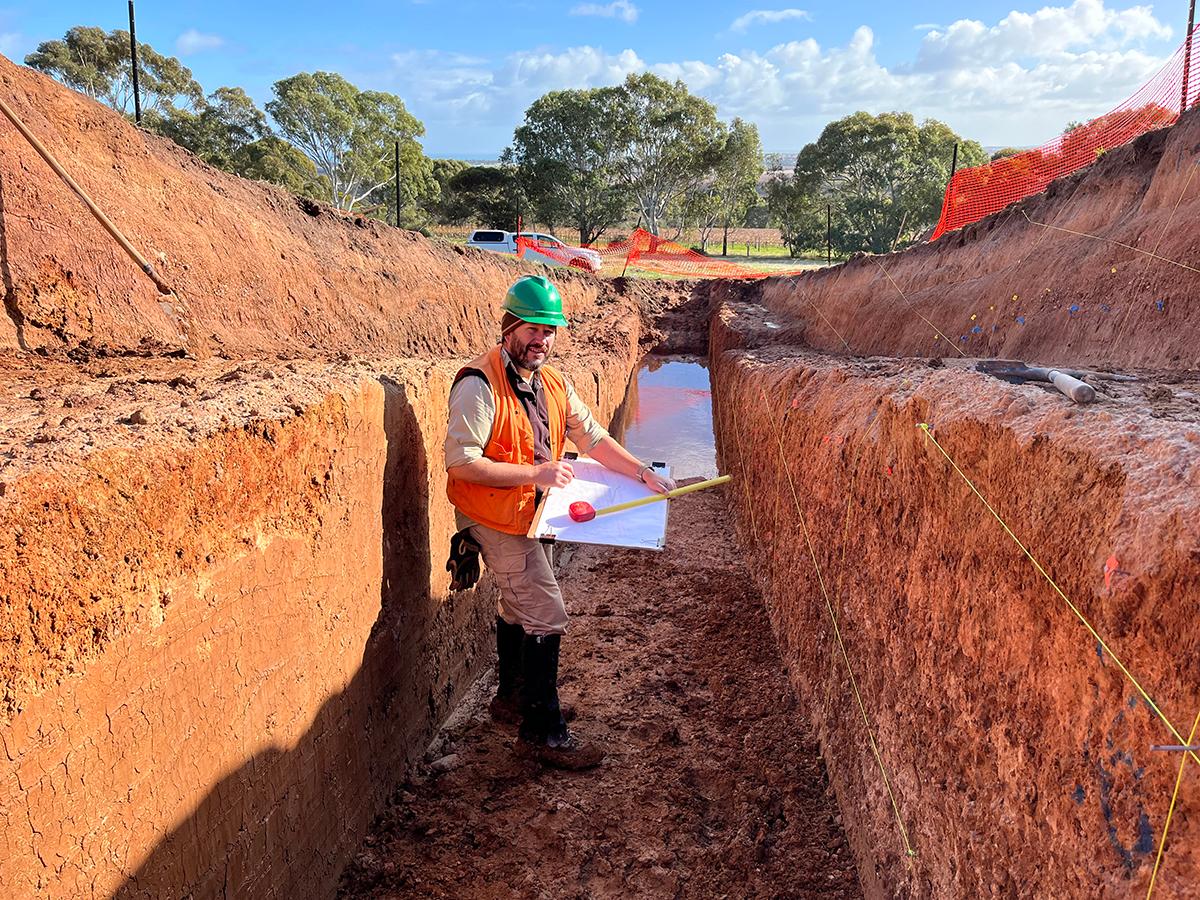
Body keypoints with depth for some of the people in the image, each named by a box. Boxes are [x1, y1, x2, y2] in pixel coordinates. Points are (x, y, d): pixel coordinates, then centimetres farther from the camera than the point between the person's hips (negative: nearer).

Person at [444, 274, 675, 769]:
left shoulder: (552, 383, 3)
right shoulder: (479, 384, -22)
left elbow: (593, 437, 6)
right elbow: (460, 461, -26)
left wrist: (644, 473, -4)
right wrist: (535, 473, -28)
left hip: (531, 515, 9)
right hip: (496, 519, -9)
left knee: (519, 605, 23)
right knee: (546, 614, -8)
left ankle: (512, 694, 45)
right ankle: (542, 731, 5)